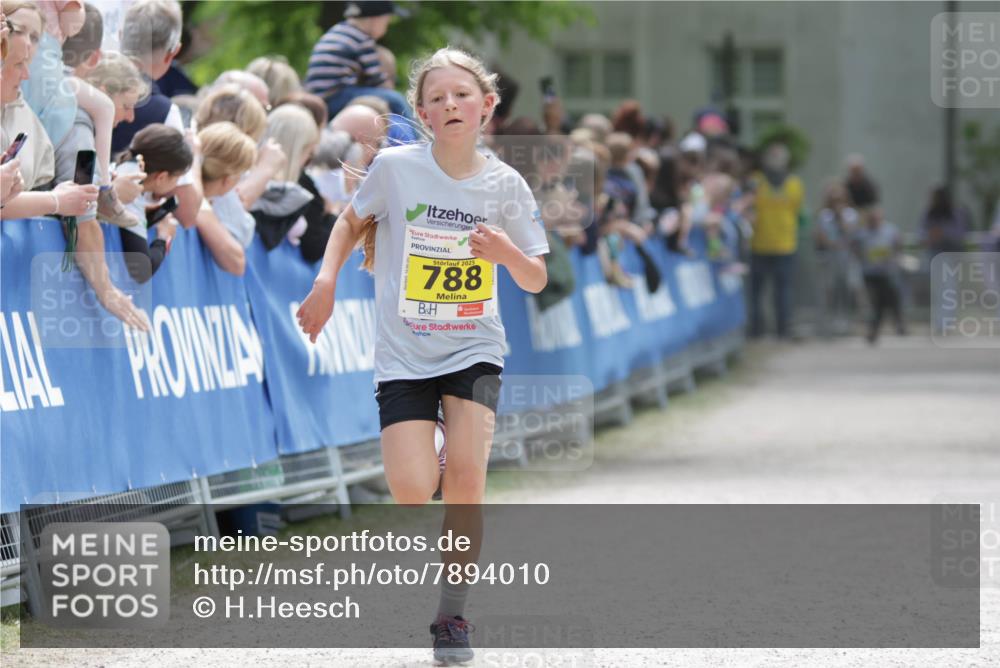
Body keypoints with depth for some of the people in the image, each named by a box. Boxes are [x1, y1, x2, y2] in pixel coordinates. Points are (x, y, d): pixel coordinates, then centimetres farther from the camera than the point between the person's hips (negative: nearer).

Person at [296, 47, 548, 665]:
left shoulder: (506, 185, -5)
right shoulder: (395, 168, -8)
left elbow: (536, 281, 2)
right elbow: (352, 221, 11)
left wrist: (509, 253, -19)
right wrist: (327, 280, -4)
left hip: (473, 348, 0)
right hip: (404, 352, 0)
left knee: (466, 473, -18)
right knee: (412, 491, -15)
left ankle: (453, 616, -1)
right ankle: (433, 471, 26)